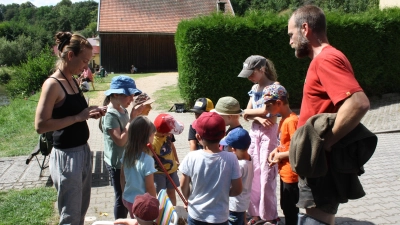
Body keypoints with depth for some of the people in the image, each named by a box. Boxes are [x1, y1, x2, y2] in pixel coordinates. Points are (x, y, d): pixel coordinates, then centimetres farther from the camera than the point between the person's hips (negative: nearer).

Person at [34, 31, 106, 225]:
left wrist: (89, 113, 2)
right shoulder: (52, 84, -17)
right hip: (66, 157, -9)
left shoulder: (72, 80, 8)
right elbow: (40, 125, -23)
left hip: (83, 152, 9)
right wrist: (78, 117, -23)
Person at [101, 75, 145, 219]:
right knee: (121, 198, 6)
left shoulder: (123, 110, 4)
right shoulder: (110, 115, -22)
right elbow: (120, 141, -27)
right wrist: (132, 119, -26)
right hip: (117, 164, -9)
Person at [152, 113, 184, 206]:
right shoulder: (152, 141, -30)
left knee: (171, 192, 19)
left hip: (172, 169, 6)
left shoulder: (169, 134, -13)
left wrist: (176, 161, 14)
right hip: (158, 172, -6)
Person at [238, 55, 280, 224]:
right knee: (254, 173, 8)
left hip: (268, 133, -6)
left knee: (266, 175, -2)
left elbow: (271, 117, -14)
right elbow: (246, 114, 6)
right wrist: (258, 117, -15)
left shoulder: (275, 87, -8)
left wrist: (251, 111, -2)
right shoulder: (255, 88, 12)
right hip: (254, 132, 7)